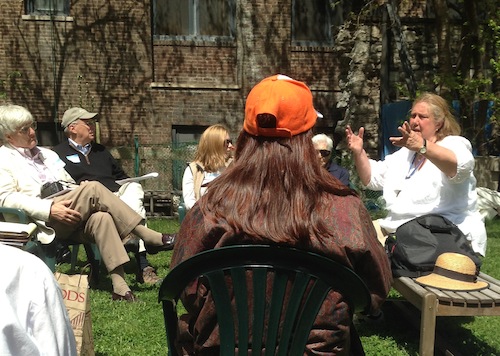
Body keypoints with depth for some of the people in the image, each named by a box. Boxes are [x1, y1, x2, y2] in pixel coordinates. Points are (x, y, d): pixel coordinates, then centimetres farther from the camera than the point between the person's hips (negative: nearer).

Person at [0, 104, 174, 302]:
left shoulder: (47, 154, 27)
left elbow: (70, 183, 27)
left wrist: (82, 200, 3)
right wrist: (50, 209, -20)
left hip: (71, 215, 6)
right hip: (44, 222, -6)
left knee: (100, 217, -30)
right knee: (93, 188, -27)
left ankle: (119, 286, -37)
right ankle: (150, 238, -26)